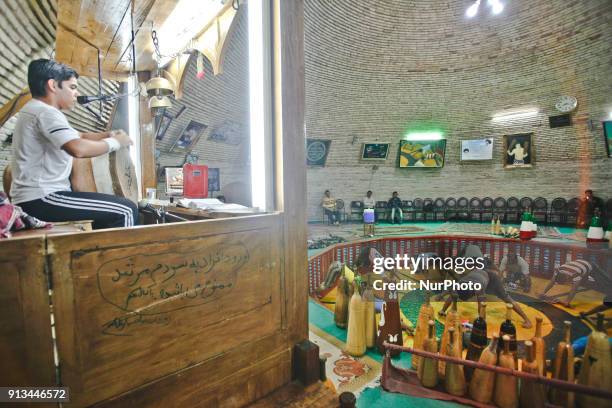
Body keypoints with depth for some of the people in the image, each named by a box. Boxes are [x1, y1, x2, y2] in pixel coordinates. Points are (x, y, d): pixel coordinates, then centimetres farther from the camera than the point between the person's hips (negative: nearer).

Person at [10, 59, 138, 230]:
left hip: (35, 197, 11)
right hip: (41, 199, -11)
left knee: (110, 209, 23)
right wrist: (114, 142, -18)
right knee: (127, 210, -16)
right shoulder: (45, 112, -15)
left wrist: (108, 134, 4)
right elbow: (78, 149, -33)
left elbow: (80, 137, 23)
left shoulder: (36, 110, 19)